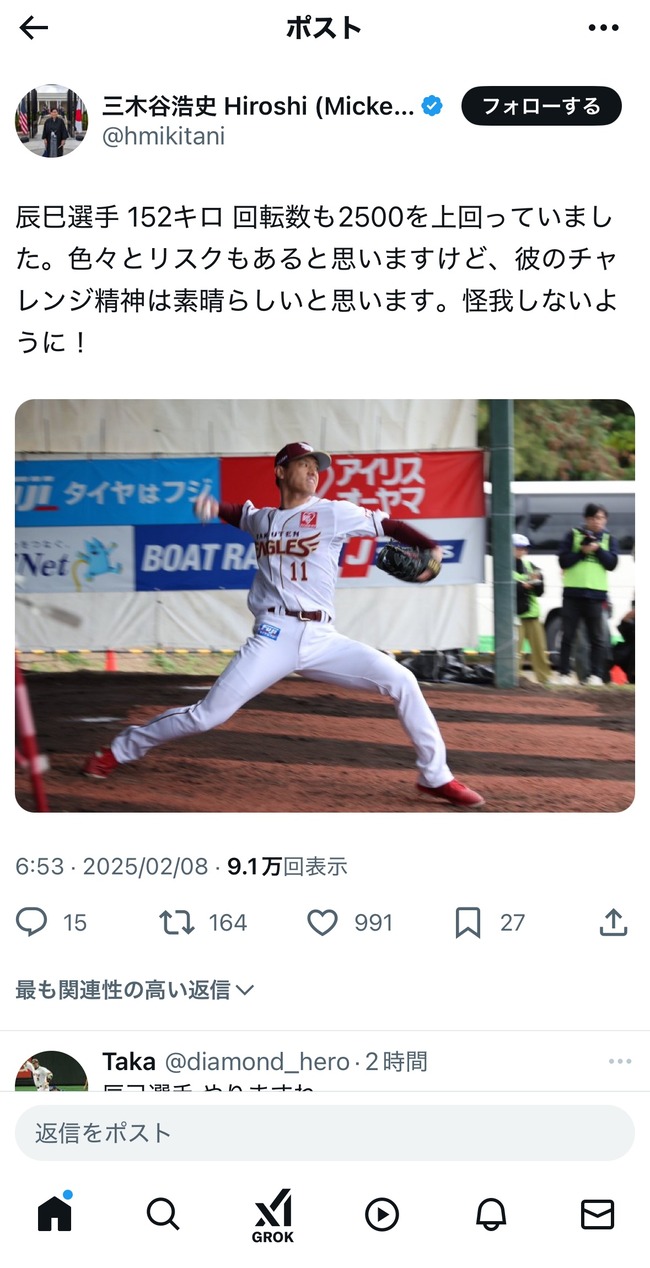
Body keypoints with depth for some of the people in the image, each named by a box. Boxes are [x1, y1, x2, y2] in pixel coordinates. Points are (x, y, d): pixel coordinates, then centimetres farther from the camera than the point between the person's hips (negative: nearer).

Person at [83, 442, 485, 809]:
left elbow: (391, 526, 0)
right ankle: (121, 750, 15)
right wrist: (213, 506, 12)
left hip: (321, 639, 0)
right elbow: (239, 513, 34)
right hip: (273, 638, 0)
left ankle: (435, 776, -1)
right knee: (206, 715, -6)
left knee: (401, 681, -15)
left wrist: (431, 548, -17)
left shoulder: (333, 513, 4)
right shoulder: (262, 519, 13)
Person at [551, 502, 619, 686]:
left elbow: (612, 563, -2)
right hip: (572, 592, -1)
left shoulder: (608, 539, 8)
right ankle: (564, 673, 9)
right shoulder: (573, 535, 5)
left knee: (598, 638, 0)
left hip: (596, 594, 1)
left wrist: (598, 549, -13)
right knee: (568, 636, 3)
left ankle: (595, 675, 3)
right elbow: (563, 561, -2)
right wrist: (582, 552, -14)